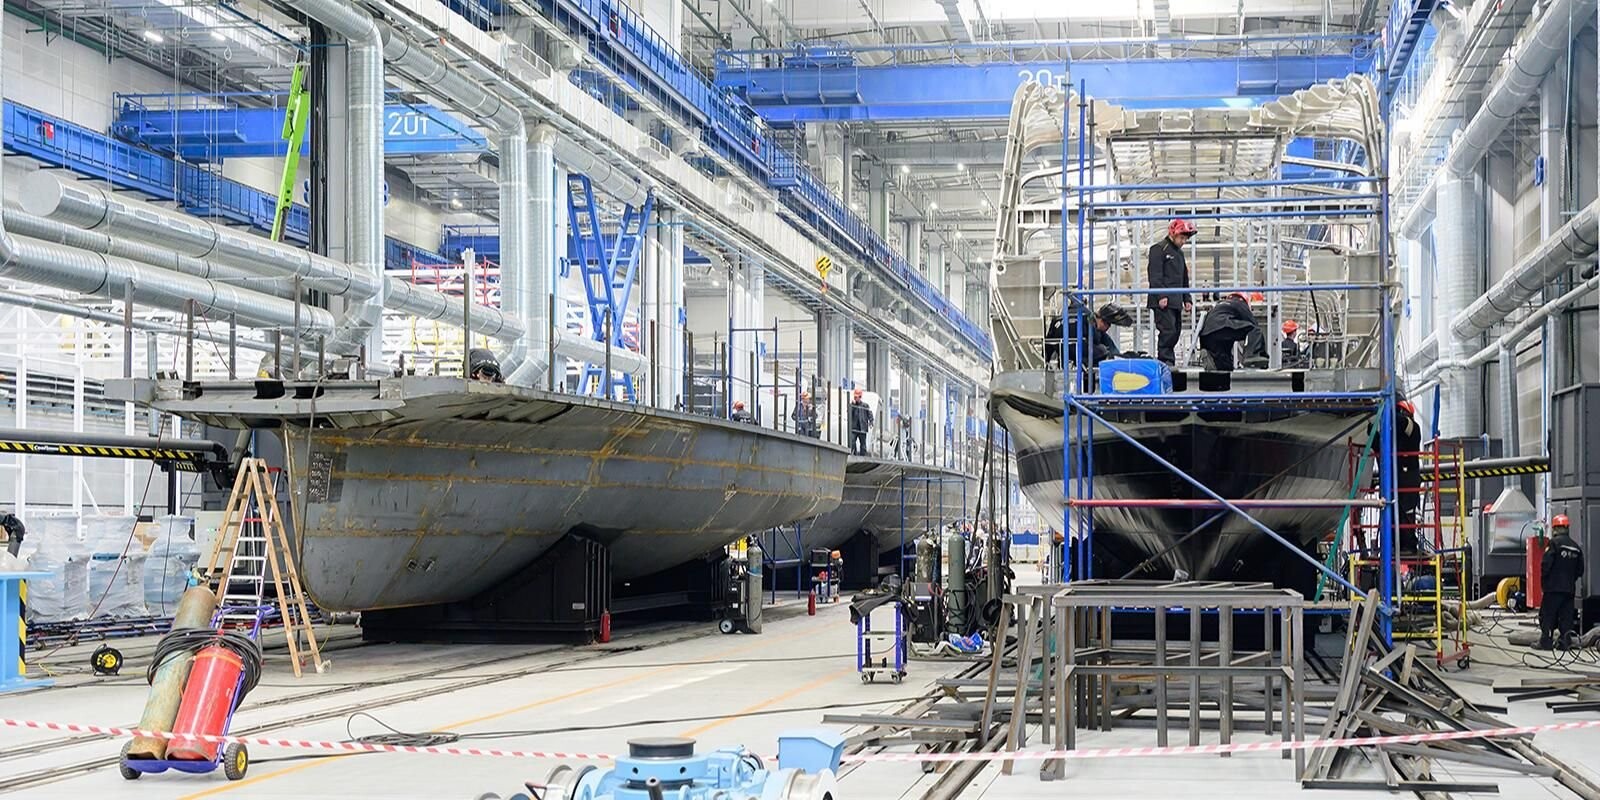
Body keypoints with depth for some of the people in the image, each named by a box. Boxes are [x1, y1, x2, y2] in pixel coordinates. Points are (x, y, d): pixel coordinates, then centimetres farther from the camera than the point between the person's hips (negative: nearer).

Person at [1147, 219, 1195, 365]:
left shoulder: (1179, 252, 23)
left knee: (1175, 332, 7)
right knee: (1168, 331, -15)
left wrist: (1186, 299, 19)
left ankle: (1169, 363, 10)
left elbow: (1184, 279, 28)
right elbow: (1155, 275, -13)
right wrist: (1161, 296, -21)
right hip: (1163, 302, -9)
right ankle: (1165, 361, -14)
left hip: (1176, 302, 9)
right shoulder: (1159, 249, -4)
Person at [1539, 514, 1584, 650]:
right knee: (1566, 617, 8)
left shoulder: (1554, 543, -9)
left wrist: (1543, 578, 0)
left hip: (1553, 587, -6)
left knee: (1548, 615, -1)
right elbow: (1580, 569, 15)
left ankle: (1546, 641, -3)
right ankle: (1565, 642, 6)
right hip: (1570, 588, 6)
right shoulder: (1576, 547, 11)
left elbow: (1546, 564, -14)